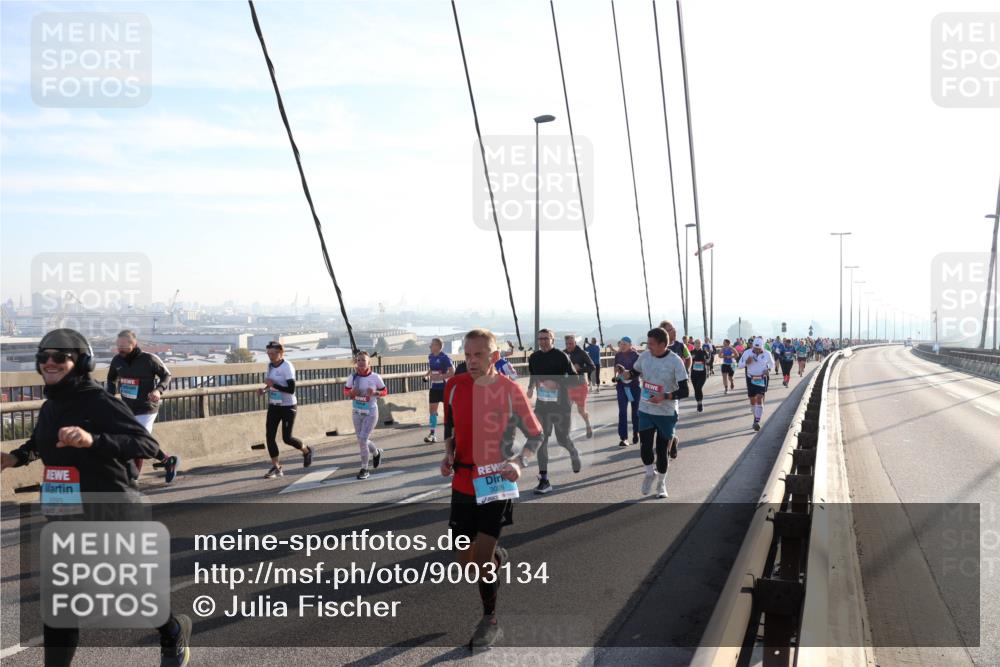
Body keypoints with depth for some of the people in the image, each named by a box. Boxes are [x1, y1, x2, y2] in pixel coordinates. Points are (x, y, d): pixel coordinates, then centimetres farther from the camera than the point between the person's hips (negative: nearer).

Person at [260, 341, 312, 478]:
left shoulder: (287, 366, -17)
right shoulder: (270, 366, 5)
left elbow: (291, 389, -23)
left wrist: (273, 384, -26)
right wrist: (264, 389, 0)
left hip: (288, 406, -7)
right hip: (273, 406, 7)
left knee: (287, 438, -4)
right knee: (269, 436, -2)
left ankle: (306, 451, 25)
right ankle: (276, 467, 8)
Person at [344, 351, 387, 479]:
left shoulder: (375, 377, -12)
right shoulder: (352, 377, -6)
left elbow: (384, 391, 0)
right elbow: (346, 391, 7)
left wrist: (375, 393, -20)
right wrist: (351, 393, -15)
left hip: (370, 412, -4)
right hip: (356, 412, 4)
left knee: (362, 440, -11)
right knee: (362, 440, 12)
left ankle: (364, 469, 7)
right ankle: (376, 453, 45)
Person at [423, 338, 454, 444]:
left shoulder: (445, 358, -16)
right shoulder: (430, 357, 5)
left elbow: (452, 372, -20)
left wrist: (439, 377, -24)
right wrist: (427, 376, 4)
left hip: (444, 387, -6)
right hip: (434, 387, 6)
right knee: (432, 409, 2)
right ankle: (433, 433, 6)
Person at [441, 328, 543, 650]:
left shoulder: (511, 390, -12)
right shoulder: (454, 386, -2)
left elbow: (536, 435, -2)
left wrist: (520, 462, -19)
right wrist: (448, 454, -2)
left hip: (497, 482, -4)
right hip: (463, 482, 4)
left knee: (481, 558, -7)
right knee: (464, 562, 10)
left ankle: (490, 622, 17)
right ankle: (497, 556, 46)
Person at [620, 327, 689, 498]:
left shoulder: (675, 361, -16)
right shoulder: (644, 356, -3)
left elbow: (684, 391, -15)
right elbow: (635, 372, 15)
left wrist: (664, 397, -28)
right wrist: (627, 374, -9)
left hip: (667, 413, -3)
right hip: (645, 410, 3)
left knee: (662, 450, 6)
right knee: (645, 447, -4)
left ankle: (661, 483, 28)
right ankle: (650, 474, 26)